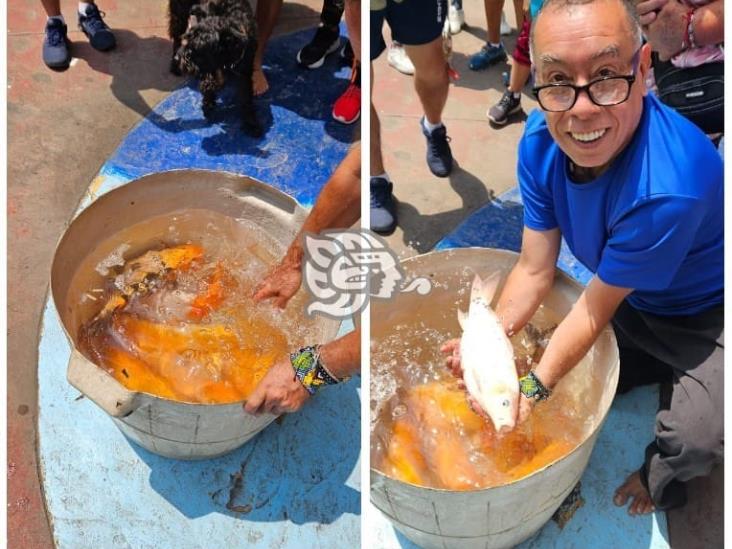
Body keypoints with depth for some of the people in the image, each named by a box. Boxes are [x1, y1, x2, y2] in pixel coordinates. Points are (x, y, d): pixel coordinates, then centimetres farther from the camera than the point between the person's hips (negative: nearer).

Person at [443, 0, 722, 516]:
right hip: (632, 304, 6)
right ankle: (663, 366, 32)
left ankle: (661, 478, 12)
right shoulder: (541, 142, -20)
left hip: (705, 314, -6)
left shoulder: (670, 188, -41)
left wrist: (534, 386, -25)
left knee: (697, 436, -25)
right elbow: (535, 270, -12)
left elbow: (597, 307, -27)